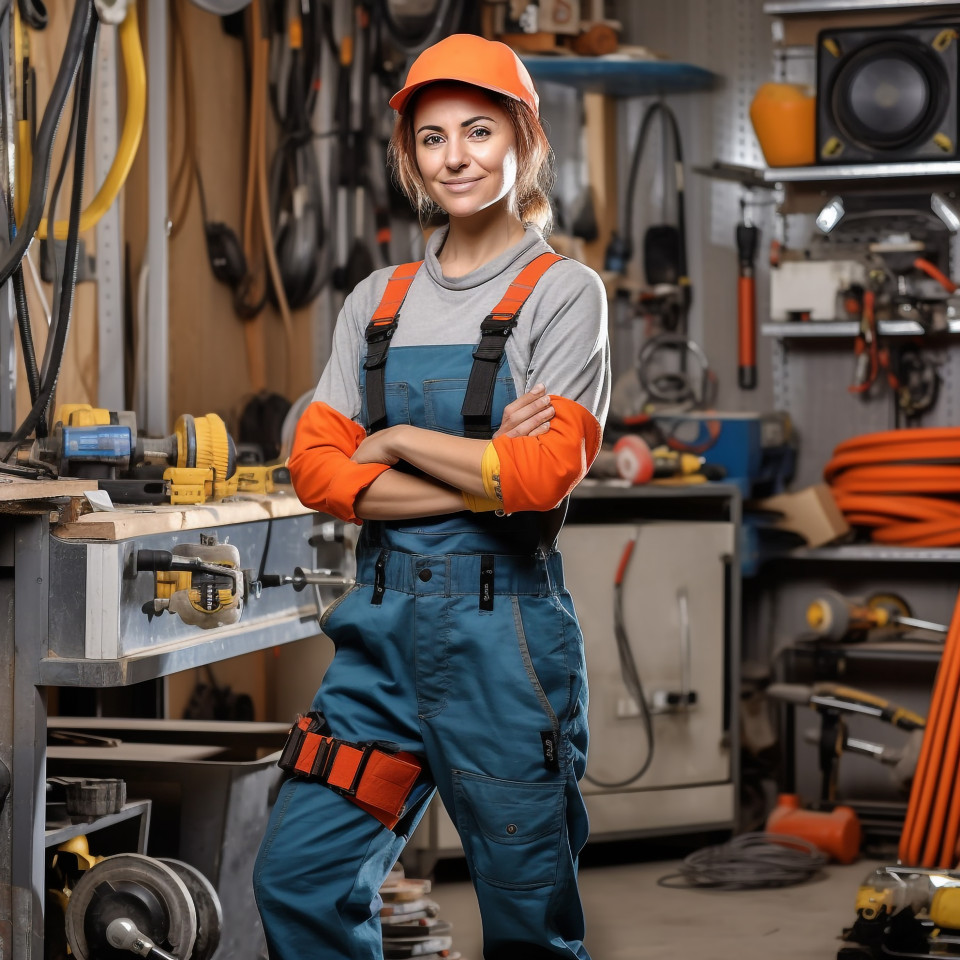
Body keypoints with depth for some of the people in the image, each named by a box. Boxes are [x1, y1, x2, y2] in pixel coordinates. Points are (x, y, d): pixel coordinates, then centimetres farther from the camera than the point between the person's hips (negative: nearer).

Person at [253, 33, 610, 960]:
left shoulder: (563, 291, -2)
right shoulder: (377, 301, 13)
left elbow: (543, 473, -13)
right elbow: (315, 467, 2)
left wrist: (398, 442, -4)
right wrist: (477, 481, -10)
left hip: (502, 622, -4)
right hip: (383, 619, 5)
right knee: (296, 876, 1)